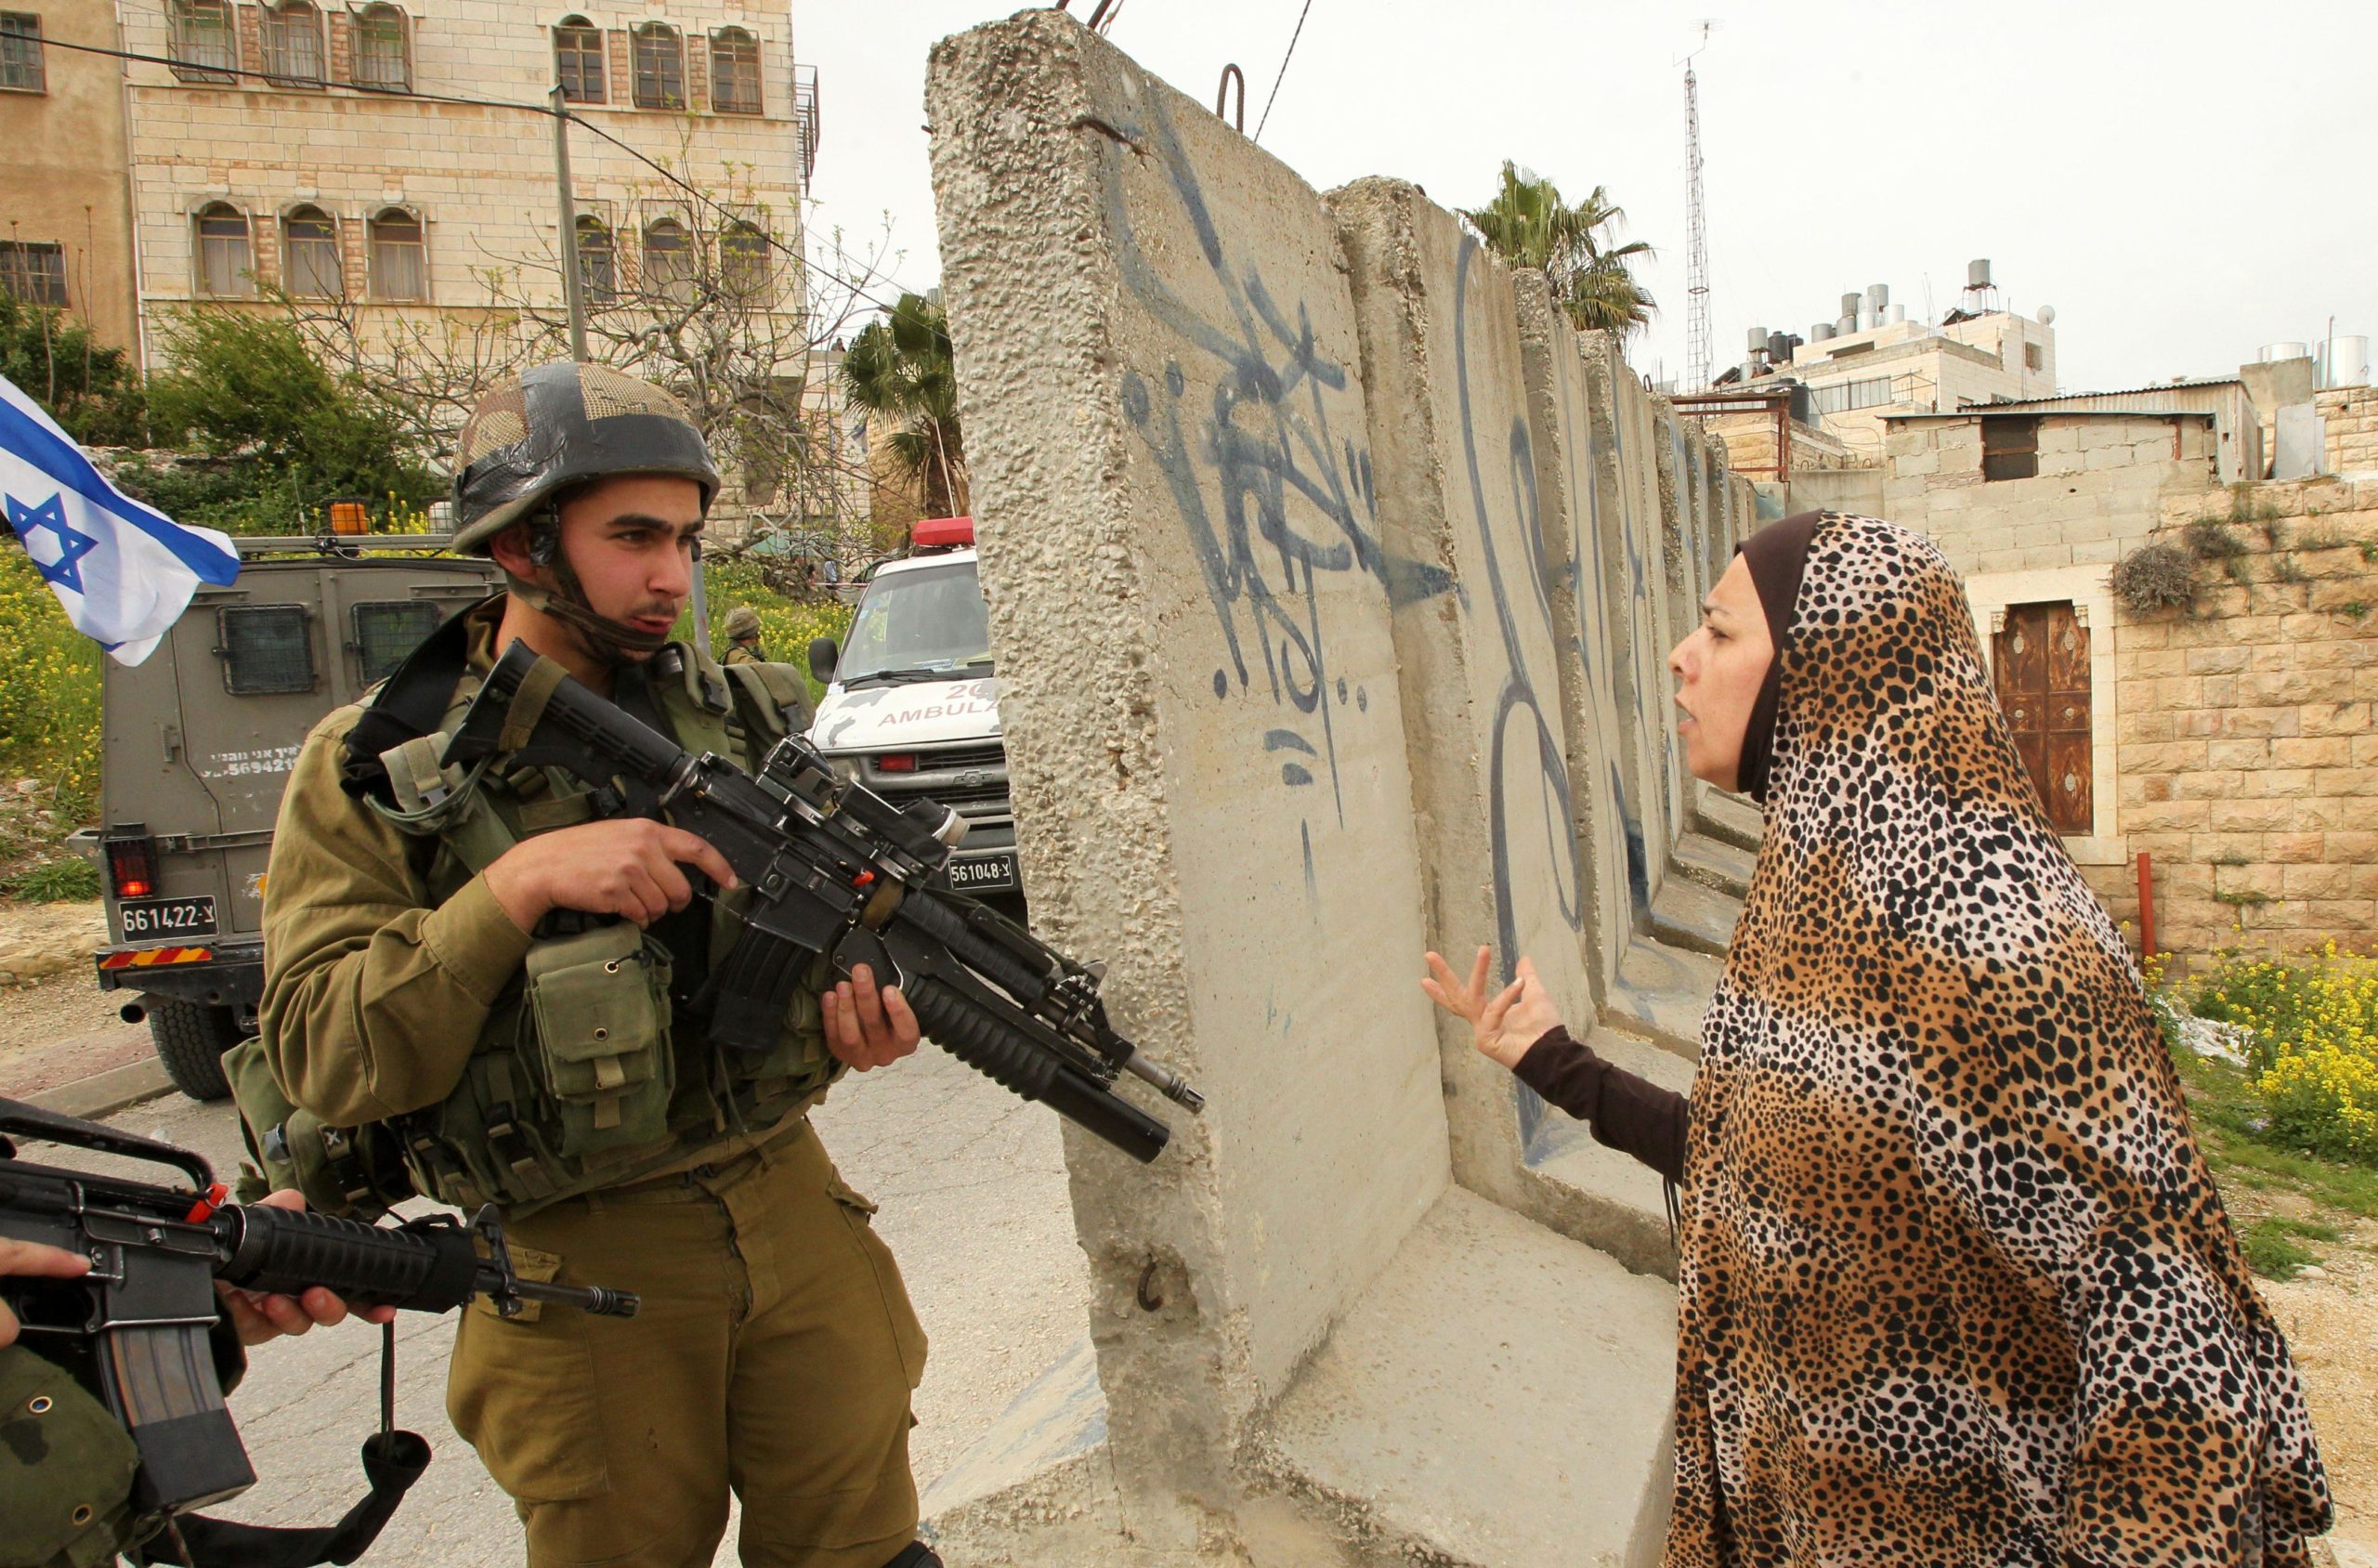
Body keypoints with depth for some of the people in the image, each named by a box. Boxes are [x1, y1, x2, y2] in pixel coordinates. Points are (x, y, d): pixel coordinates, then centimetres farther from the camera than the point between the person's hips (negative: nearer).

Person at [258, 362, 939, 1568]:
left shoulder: (729, 716, 5)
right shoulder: (370, 772, -6)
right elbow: (324, 1061, -14)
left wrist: (862, 1009, -9)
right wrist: (517, 884, -24)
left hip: (793, 1208, 3)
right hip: (582, 1268, -3)